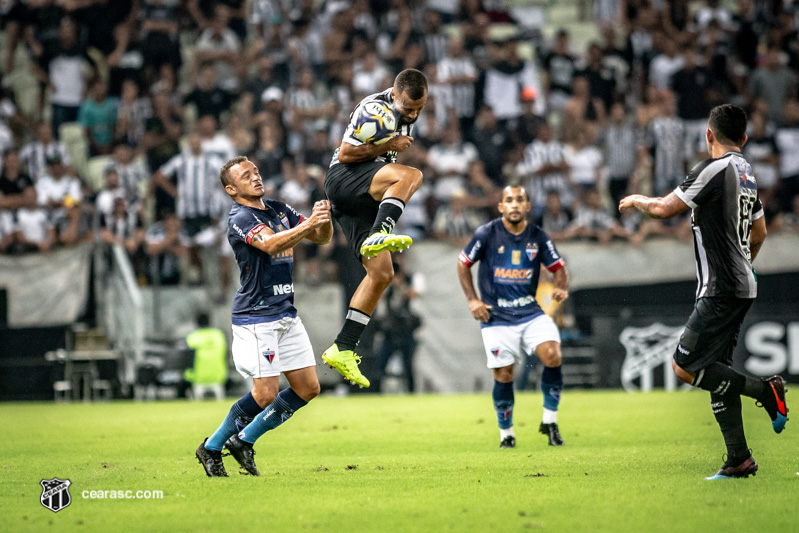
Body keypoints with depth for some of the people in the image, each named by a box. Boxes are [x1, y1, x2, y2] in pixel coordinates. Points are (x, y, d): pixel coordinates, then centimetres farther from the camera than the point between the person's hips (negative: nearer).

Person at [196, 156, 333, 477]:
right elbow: (271, 245, -31)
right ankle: (211, 448, 10)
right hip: (256, 317, -8)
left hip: (287, 315, 8)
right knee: (265, 394, -10)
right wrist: (307, 224, -43)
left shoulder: (279, 210, 13)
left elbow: (322, 238, 12)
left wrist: (324, 219, -10)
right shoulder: (240, 219, -12)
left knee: (308, 388, 5)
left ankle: (244, 440, 18)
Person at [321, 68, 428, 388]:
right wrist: (388, 146, -17)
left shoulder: (407, 115, 15)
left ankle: (342, 350, 2)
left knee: (382, 274, 0)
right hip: (343, 180, -9)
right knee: (411, 175, -32)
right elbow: (345, 153, -14)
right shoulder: (375, 107, -11)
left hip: (363, 202, 9)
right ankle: (379, 235, -53)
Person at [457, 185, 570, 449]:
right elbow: (463, 264, 6)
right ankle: (506, 434, 18)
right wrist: (472, 300, -1)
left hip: (530, 311, 2)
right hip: (496, 316, -2)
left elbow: (558, 267, 11)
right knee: (503, 376, -3)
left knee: (552, 356, -19)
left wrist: (562, 289, -9)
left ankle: (549, 421, -1)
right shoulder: (487, 234, -5)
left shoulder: (538, 237, 1)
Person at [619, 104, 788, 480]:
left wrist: (635, 200, 11)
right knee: (714, 370, 9)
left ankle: (764, 390, -11)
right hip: (741, 287, 9)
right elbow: (759, 232, 28)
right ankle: (738, 460, 7)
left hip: (721, 291, -9)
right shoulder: (746, 173, 15)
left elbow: (664, 208, -10)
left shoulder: (714, 169, -13)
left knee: (685, 367, -10)